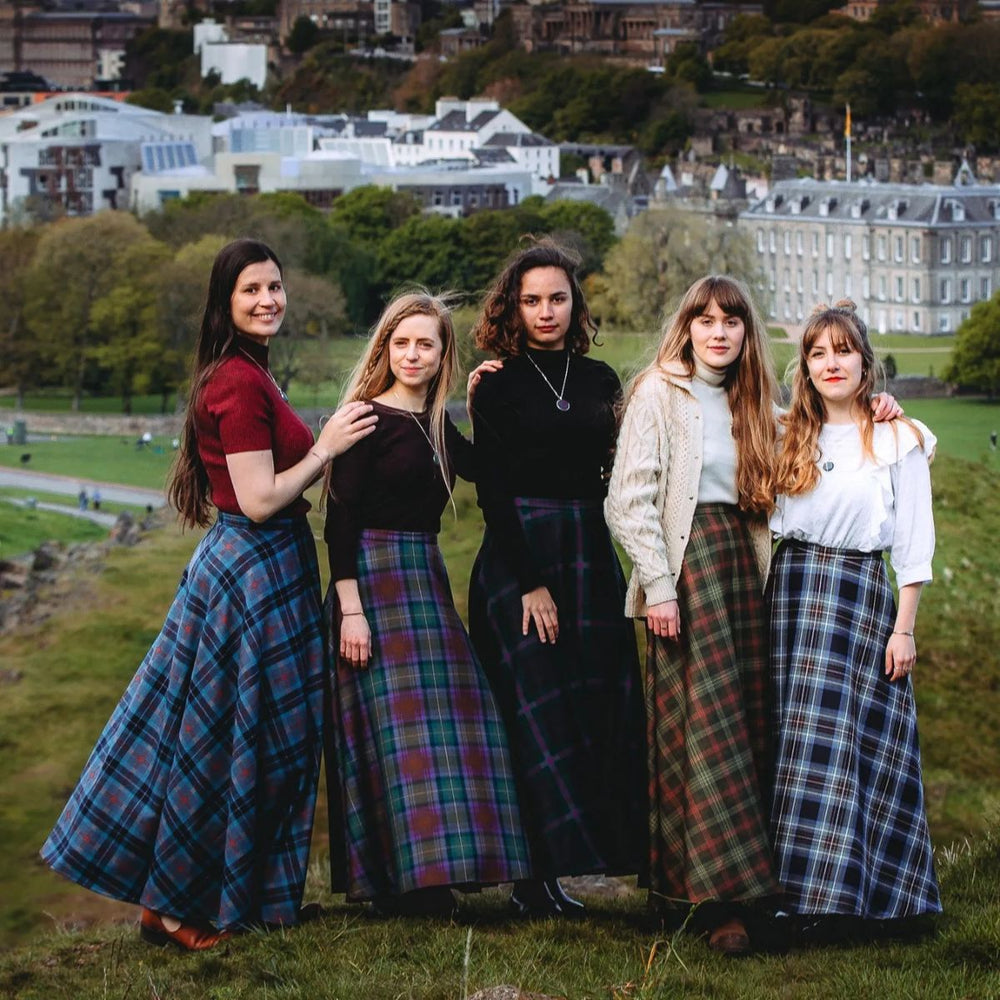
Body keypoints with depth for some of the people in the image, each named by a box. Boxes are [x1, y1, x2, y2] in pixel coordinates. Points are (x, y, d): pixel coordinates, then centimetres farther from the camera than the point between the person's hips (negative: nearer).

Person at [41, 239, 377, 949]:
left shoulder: (249, 376, 13)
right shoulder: (240, 383, -19)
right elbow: (259, 501, -22)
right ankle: (176, 907, 10)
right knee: (230, 741, -1)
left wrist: (326, 448, 10)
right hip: (256, 571, -10)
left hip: (247, 566, 10)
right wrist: (326, 449, -15)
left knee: (219, 739, 15)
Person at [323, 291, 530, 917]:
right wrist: (350, 607, -18)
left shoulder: (437, 426, 14)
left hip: (427, 578, 8)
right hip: (376, 578, -8)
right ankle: (399, 884, -5)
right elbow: (341, 518, -12)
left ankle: (426, 877, 12)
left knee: (446, 723, 6)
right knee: (396, 727, -9)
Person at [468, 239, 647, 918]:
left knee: (601, 706, 0)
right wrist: (530, 582, -13)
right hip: (518, 554, -5)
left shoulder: (599, 380, 11)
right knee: (536, 711, -7)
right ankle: (535, 881, -3)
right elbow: (493, 490, -7)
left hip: (590, 552, 5)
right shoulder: (498, 385, -2)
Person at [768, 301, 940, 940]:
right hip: (792, 592, 4)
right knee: (795, 740, 2)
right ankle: (792, 886, 7)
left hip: (861, 593, -4)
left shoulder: (899, 440, -1)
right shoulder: (791, 436, 12)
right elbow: (767, 521, 15)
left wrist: (905, 628, -6)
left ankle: (838, 894, -3)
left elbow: (915, 545, -2)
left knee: (846, 739, -6)